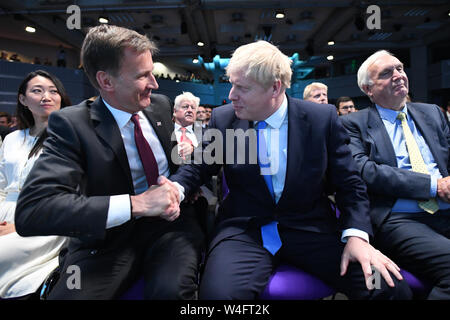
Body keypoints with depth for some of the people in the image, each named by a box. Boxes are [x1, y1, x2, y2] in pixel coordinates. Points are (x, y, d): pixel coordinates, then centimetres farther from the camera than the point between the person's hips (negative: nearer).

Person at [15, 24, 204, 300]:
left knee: (171, 289, -28)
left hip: (170, 221, 3)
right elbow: (31, 211, -23)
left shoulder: (161, 105, 3)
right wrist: (136, 204, -28)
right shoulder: (71, 124, -12)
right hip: (110, 237, -2)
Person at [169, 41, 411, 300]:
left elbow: (350, 184, 2)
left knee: (392, 286, -16)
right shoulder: (223, 118, 2)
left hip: (311, 228, 1)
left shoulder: (323, 118, -2)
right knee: (219, 291, -30)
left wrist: (356, 235, -12)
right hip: (244, 230, 0)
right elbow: (197, 169, 9)